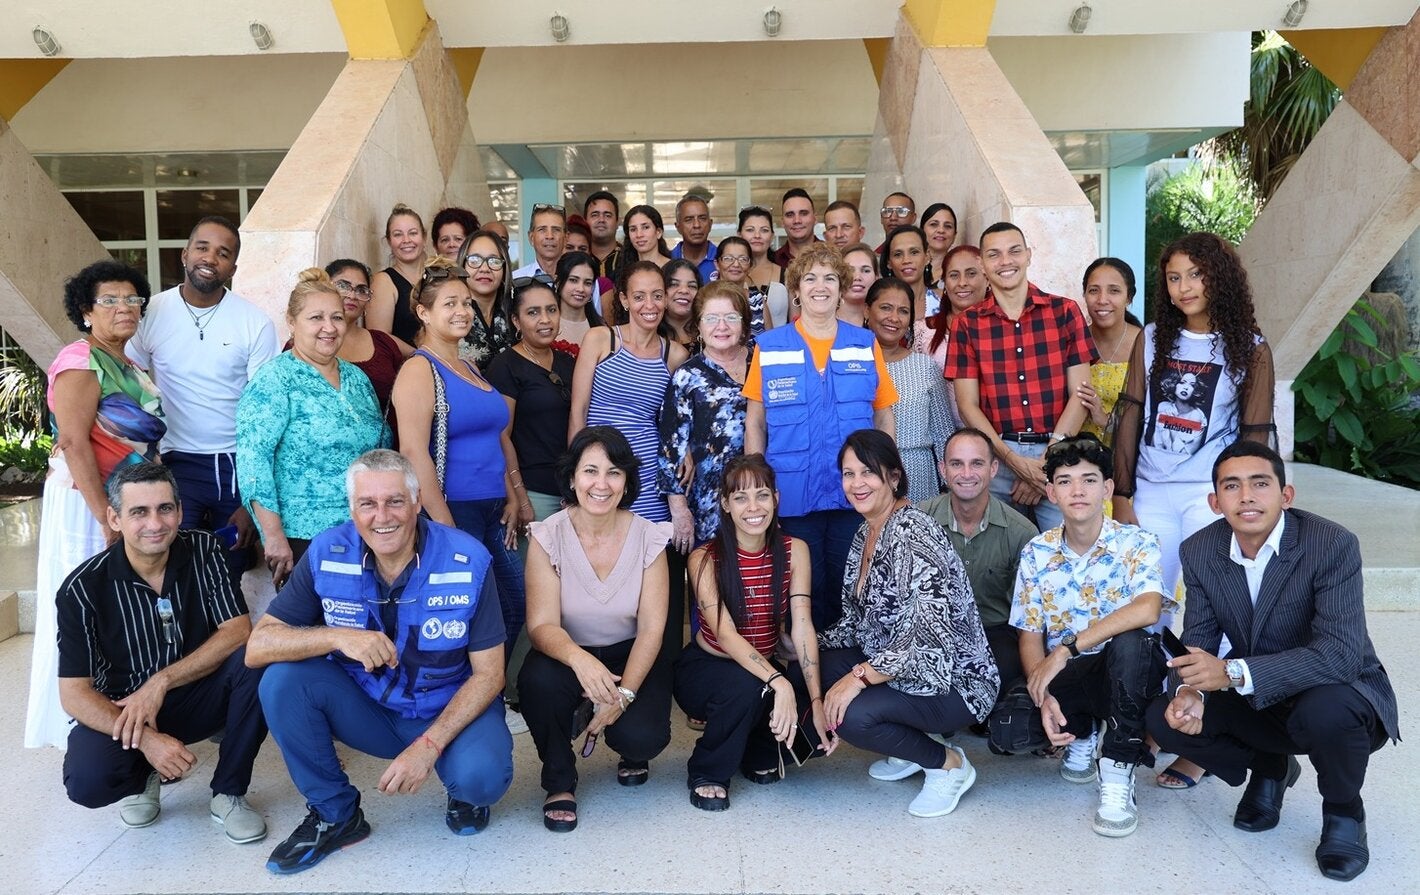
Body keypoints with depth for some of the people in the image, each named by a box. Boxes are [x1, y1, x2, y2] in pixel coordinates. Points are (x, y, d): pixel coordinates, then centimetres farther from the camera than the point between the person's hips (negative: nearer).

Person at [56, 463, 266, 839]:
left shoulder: (204, 551, -11)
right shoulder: (84, 587, -16)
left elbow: (238, 632, -16)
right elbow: (75, 693, -16)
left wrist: (161, 681, -25)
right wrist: (147, 739, -29)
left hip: (197, 695, 2)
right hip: (119, 709, -1)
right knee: (87, 781, -32)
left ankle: (229, 793, -10)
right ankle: (142, 774, 8)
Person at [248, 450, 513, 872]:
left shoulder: (468, 561, -19)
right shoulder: (327, 554, -14)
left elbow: (488, 674, -14)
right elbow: (258, 647, -16)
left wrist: (429, 745, -25)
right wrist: (338, 637, -34)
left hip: (450, 709, -2)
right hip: (366, 706, 3)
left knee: (482, 776, -32)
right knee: (282, 678, -22)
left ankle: (464, 791, 9)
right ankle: (335, 813, -1)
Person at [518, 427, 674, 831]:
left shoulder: (648, 538, -11)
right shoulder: (548, 537, -14)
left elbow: (651, 628, -11)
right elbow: (541, 625, -20)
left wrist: (625, 693, -25)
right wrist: (578, 658, -42)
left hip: (631, 657, 0)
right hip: (568, 655, 0)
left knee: (641, 736, -26)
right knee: (538, 680, -34)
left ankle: (632, 755, 17)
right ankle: (559, 782, -4)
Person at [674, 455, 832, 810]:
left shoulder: (794, 550, -8)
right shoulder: (705, 559, -18)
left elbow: (802, 625, -17)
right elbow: (725, 635, -27)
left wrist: (817, 703, -28)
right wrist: (779, 683, -42)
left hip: (766, 667, 4)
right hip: (704, 669, -3)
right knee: (746, 687, -37)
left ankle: (760, 752, 8)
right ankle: (705, 772, -7)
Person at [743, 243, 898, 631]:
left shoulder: (866, 344, 7)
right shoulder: (769, 346, 4)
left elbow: (884, 416, 10)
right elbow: (754, 422, 5)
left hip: (855, 494, 1)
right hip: (791, 496, -1)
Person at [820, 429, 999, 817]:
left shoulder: (912, 532, -21)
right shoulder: (865, 533, 7)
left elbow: (931, 636, -30)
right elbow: (859, 622, 13)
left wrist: (860, 676, -29)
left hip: (952, 681, -9)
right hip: (894, 666, 9)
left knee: (851, 714, -28)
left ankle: (948, 763, 0)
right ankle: (910, 749, 13)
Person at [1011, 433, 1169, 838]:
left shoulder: (1136, 544, -10)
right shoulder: (1036, 553, 0)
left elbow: (1147, 609, -30)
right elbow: (1030, 635, 0)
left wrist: (1066, 650, -31)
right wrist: (1043, 696, -19)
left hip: (1126, 672, -3)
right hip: (1064, 679, 4)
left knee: (1130, 642, -37)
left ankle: (1117, 774, -19)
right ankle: (1082, 733, 13)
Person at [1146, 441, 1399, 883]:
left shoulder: (1333, 545, -25)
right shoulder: (1200, 550, -9)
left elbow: (1340, 653, -33)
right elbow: (1199, 638, -5)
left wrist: (1233, 672, -42)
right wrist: (1189, 689, -29)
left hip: (1337, 694, -4)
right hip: (1255, 701, 5)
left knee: (1325, 710, -38)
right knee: (1165, 718, -17)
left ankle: (1343, 813, -3)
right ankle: (1268, 768, 15)